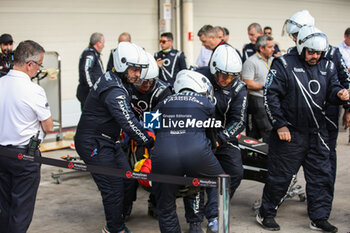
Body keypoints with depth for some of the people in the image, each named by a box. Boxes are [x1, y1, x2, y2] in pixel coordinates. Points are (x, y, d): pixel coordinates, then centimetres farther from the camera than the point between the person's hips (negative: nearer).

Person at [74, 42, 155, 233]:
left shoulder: (111, 79, 8)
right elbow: (128, 123, -30)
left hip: (108, 141, 10)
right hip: (94, 144, -10)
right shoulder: (114, 91, -25)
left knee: (126, 179, 12)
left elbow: (126, 115, 21)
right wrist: (150, 144, -23)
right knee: (113, 186, -7)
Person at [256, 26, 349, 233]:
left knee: (321, 176, 7)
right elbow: (271, 95, -8)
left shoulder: (327, 67, 9)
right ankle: (266, 214, 19)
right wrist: (280, 125, -11)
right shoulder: (284, 65, -6)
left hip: (317, 133, 5)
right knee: (280, 176, 2)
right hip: (289, 132, -5)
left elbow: (332, 90, 13)